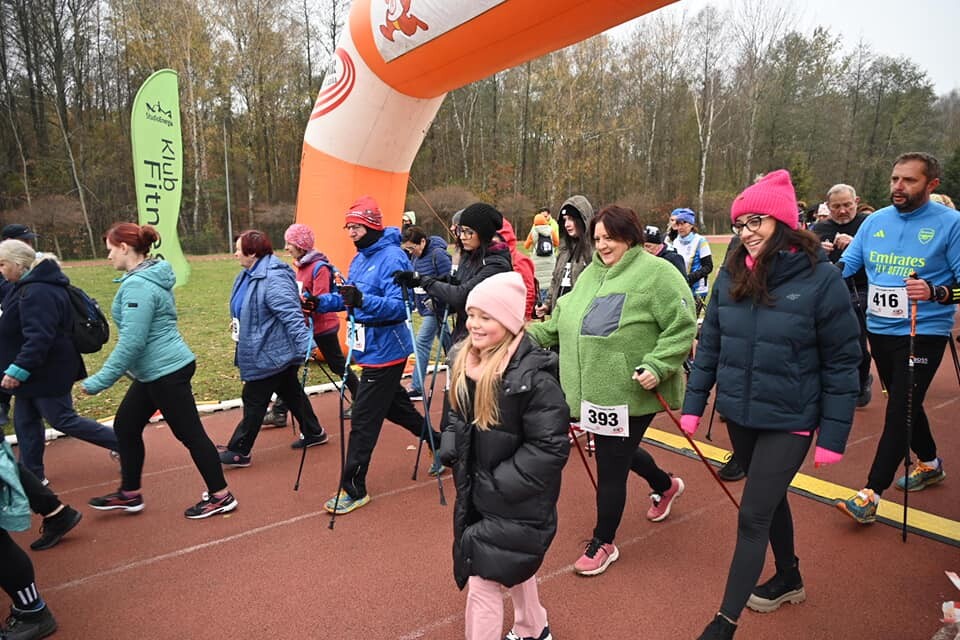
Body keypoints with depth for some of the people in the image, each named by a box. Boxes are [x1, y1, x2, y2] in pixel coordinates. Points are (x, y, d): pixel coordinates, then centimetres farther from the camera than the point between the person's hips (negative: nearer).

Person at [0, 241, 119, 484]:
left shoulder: (37, 292, -25)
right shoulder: (30, 285, 10)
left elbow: (39, 337, -31)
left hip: (47, 370, -10)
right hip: (35, 370, 10)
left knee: (62, 420, 0)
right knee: (24, 421, 14)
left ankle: (123, 443, 10)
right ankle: (32, 474, 25)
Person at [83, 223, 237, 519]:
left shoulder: (138, 286, -21)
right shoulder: (149, 278, 9)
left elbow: (131, 342, -24)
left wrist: (99, 381, -17)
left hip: (167, 372, -10)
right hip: (157, 370, 10)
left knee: (190, 433, 0)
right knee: (125, 426, 18)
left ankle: (220, 496, 13)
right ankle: (129, 494, 33)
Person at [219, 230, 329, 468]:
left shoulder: (273, 279, -25)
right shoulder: (249, 275, 7)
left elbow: (292, 315, -31)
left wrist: (306, 346, -35)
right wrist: (238, 323, 28)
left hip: (269, 353, -10)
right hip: (264, 350, 10)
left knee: (254, 401, 1)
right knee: (290, 392, 20)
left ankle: (238, 452, 13)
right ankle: (313, 433, 34)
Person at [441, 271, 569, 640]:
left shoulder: (532, 374, -26)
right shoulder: (465, 361, -2)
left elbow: (550, 447, -24)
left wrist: (498, 484, -22)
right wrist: (450, 448, -3)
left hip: (514, 501, -8)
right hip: (475, 492, 8)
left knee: (481, 580, 0)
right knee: (514, 566, 26)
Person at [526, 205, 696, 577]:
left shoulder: (656, 273, -12)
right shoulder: (591, 273, 12)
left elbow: (682, 326, -14)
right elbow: (563, 317, 16)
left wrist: (657, 366, -24)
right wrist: (533, 334, 2)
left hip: (630, 394, -8)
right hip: (595, 391, 8)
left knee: (611, 467, 2)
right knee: (619, 453, 25)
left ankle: (603, 543, 25)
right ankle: (666, 486, 56)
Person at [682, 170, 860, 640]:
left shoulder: (821, 278, -15)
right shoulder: (731, 274, -3)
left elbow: (843, 362, -10)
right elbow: (709, 342, 4)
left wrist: (833, 435, -10)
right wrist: (694, 403, 2)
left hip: (789, 420, -5)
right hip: (738, 413, 5)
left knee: (752, 516, -2)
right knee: (769, 499, 22)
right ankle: (788, 578, 47)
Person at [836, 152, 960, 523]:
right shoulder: (875, 221, 5)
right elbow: (845, 265, 5)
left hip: (924, 333, -5)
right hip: (879, 329, 6)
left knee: (900, 410, -6)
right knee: (904, 404, 20)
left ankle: (871, 495, -3)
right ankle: (930, 464, 43)